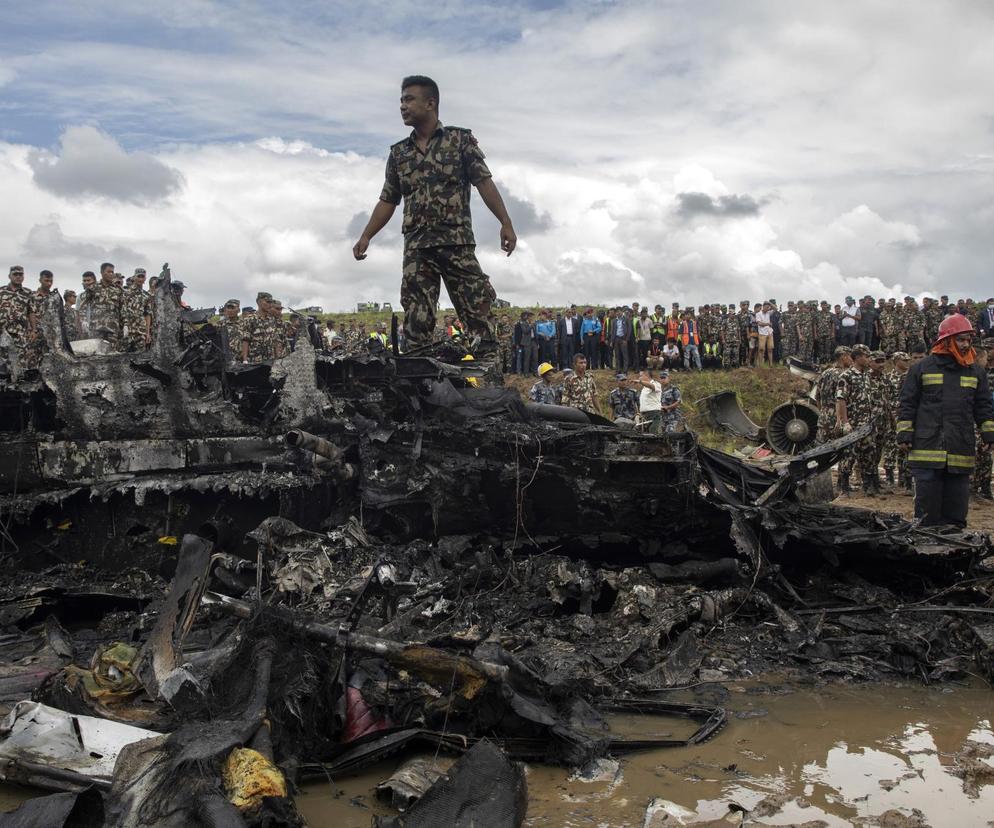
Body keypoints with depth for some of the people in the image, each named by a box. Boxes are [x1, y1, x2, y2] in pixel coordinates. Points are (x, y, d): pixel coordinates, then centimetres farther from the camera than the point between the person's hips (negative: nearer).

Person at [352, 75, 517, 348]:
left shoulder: (461, 139, 6)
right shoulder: (398, 153, 17)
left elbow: (484, 182, -1)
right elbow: (388, 201, 19)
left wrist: (505, 222, -11)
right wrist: (366, 236, 9)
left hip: (457, 242, -3)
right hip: (416, 247, 3)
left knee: (477, 314, -6)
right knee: (416, 322, -2)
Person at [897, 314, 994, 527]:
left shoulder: (976, 372, 13)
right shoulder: (922, 368, 3)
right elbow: (907, 405, 3)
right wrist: (904, 435, -2)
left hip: (961, 454, 3)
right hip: (926, 450, -3)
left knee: (956, 509, 7)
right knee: (927, 509, -1)